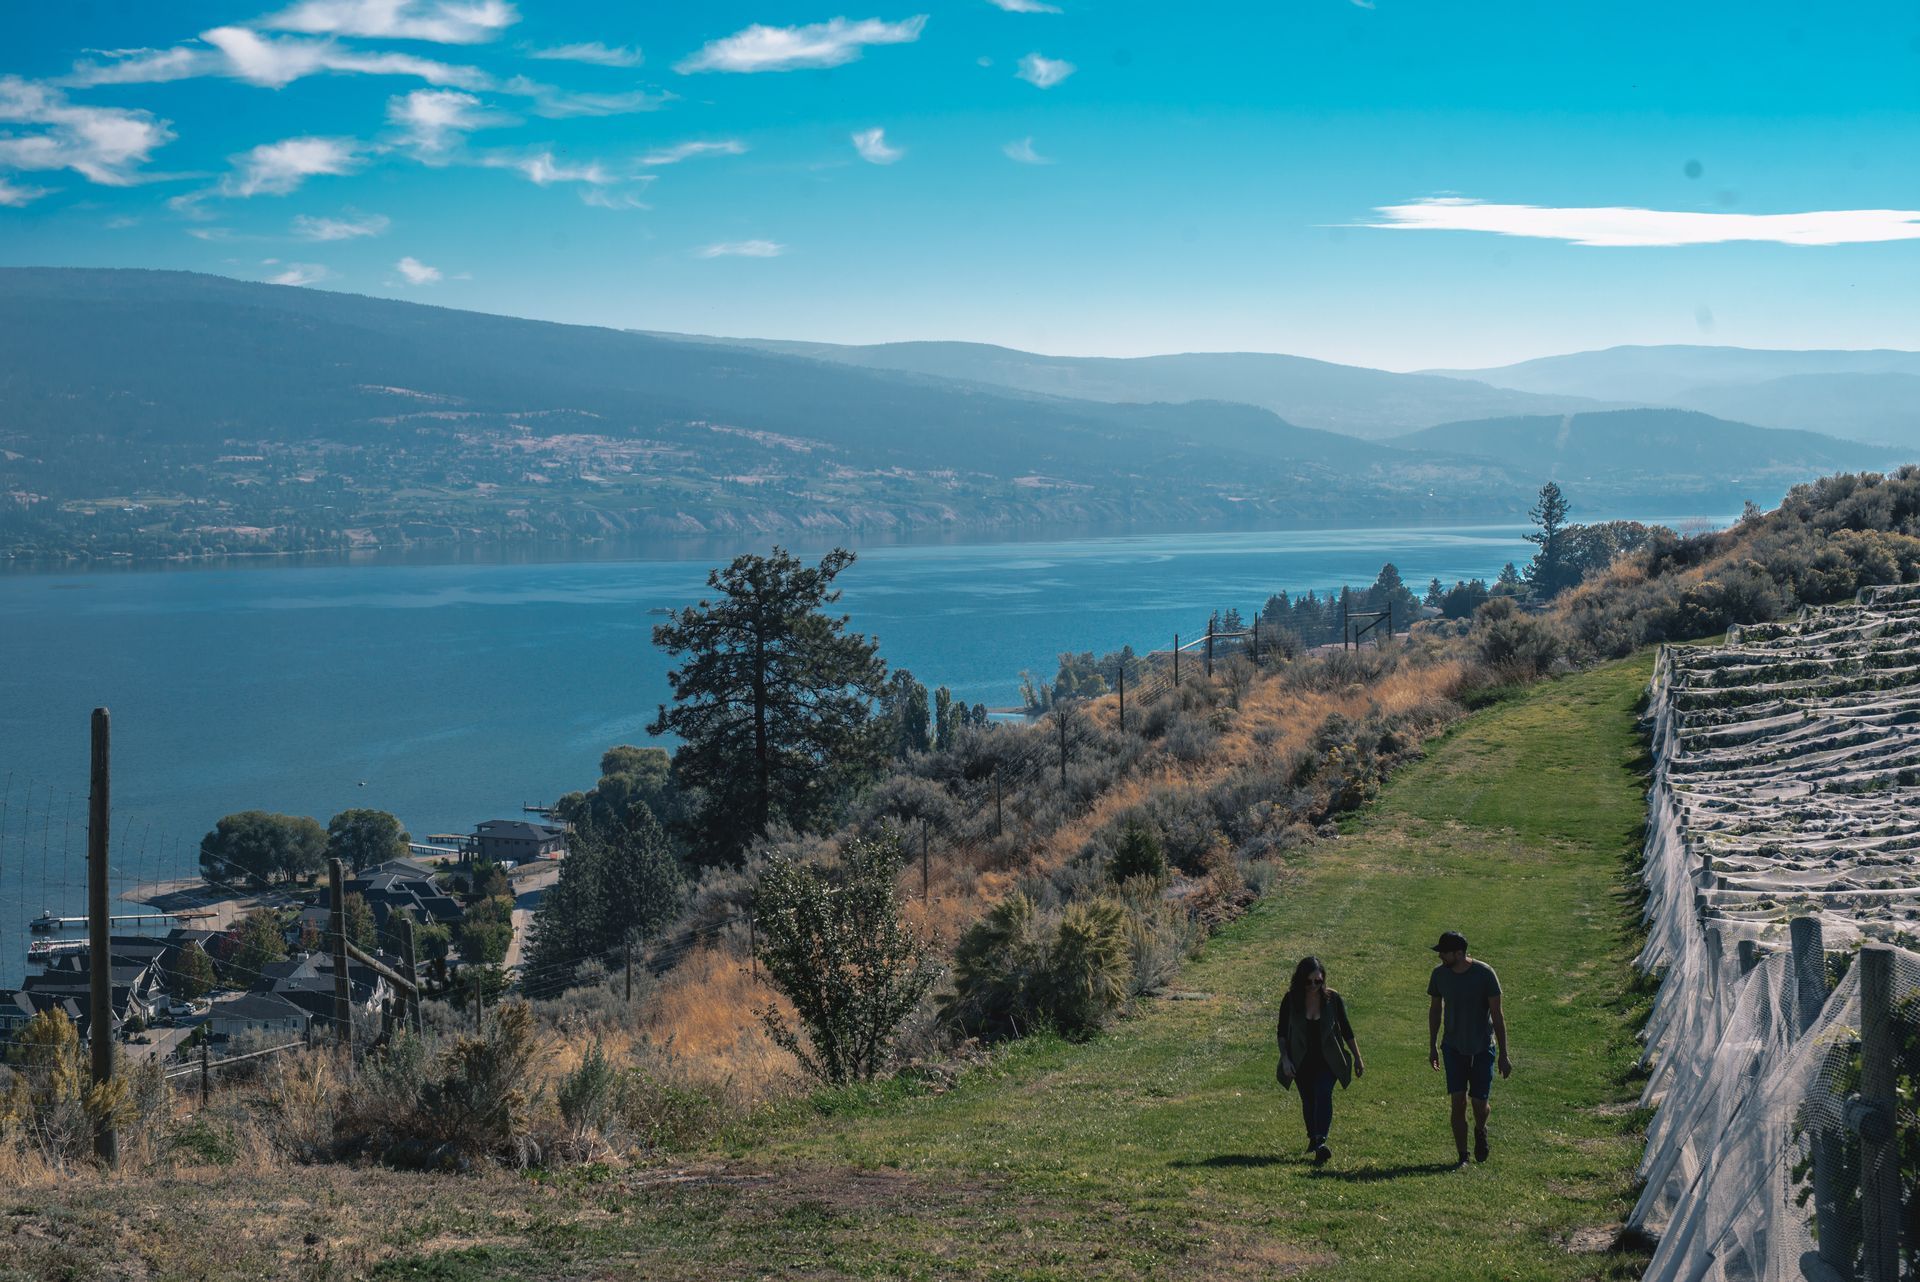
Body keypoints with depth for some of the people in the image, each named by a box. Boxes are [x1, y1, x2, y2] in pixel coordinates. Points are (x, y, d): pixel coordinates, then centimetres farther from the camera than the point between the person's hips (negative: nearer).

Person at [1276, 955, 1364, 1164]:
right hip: (1302, 1061, 2)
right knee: (1308, 1101, 11)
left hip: (1327, 1059, -2)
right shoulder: (1291, 1000, -9)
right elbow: (1282, 1032, -1)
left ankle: (1321, 1143, -31)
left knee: (1323, 1094, -21)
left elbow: (1346, 1030, 2)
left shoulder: (1332, 999, -8)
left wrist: (1358, 1058, 6)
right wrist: (1285, 1059, -10)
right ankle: (1313, 1138, 34)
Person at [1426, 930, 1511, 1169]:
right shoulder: (1440, 974, -5)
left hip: (1483, 1048, -2)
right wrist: (1432, 1046, 12)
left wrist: (1504, 1055, -10)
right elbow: (1435, 1010, 10)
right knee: (1458, 1102, -7)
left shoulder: (1485, 974, -16)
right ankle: (1462, 1157, 3)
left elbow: (1497, 1015, -11)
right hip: (1454, 1047, 2)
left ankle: (1480, 1131, 35)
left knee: (1480, 1103, 0)